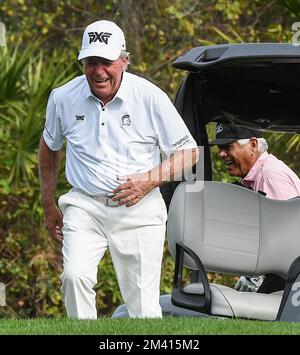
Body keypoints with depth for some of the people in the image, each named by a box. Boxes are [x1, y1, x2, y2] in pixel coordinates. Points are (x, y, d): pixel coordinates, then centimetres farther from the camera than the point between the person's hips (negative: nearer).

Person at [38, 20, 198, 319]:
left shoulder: (150, 97, -6)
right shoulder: (63, 98, 0)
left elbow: (188, 153, 1)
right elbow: (49, 147, 20)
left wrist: (149, 181, -14)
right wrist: (49, 205, 22)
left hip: (139, 210, -1)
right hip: (84, 207, 1)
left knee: (144, 307, -4)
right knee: (75, 277, -25)